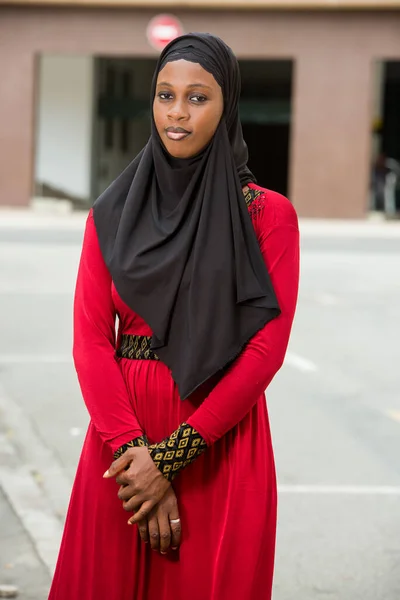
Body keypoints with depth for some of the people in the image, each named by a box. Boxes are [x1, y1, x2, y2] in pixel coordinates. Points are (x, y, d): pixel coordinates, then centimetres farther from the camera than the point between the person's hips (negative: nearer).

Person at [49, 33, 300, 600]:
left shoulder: (268, 215, -3)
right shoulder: (113, 213, 5)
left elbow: (266, 348, -9)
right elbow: (90, 339, -2)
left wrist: (171, 457, -13)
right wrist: (133, 449, -15)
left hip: (220, 443, -2)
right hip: (122, 438, 2)